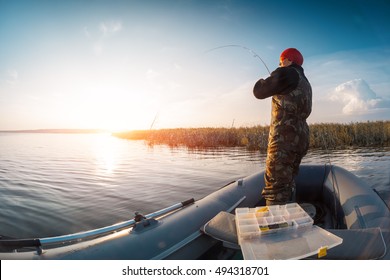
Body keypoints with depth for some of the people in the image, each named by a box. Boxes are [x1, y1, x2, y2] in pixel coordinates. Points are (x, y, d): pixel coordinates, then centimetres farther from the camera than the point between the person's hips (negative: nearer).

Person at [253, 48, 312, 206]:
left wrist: (261, 82, 18)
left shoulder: (286, 74, -4)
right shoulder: (305, 83, 23)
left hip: (284, 138, -10)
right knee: (287, 184, 16)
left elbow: (259, 92, -5)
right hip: (301, 138, 10)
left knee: (275, 187, -12)